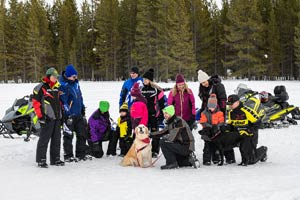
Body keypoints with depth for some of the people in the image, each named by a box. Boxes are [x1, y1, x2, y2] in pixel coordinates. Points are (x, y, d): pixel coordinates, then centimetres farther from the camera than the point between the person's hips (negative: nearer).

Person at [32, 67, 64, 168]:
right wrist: (40, 116, -14)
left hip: (57, 117, 7)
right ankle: (41, 160, 0)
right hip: (47, 118, -7)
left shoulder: (57, 87, 15)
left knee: (56, 139, 11)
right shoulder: (40, 87, -7)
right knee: (44, 139, -5)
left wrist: (61, 114, 19)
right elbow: (35, 102, -10)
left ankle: (55, 159, 20)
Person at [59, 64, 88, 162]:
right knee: (68, 135, -1)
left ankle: (81, 154, 22)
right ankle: (68, 156, 7)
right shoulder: (62, 85, -15)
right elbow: (63, 101, -17)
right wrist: (68, 114, -18)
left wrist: (83, 108, 21)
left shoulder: (76, 82, 9)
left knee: (82, 134, 11)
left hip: (79, 114, 8)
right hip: (69, 115, -8)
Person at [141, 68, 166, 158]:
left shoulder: (157, 90, -7)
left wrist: (161, 114, -10)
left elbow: (161, 103, -6)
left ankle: (155, 151, 9)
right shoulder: (142, 89, 9)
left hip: (154, 115, -5)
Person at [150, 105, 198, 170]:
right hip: (181, 145, 10)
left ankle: (172, 163, -12)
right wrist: (151, 134, 6)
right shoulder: (171, 122, 9)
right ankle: (189, 158, 21)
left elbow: (172, 137, -25)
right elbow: (163, 132, 16)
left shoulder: (178, 121, -19)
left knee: (163, 143, -20)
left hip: (186, 147, -10)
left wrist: (163, 137, -8)